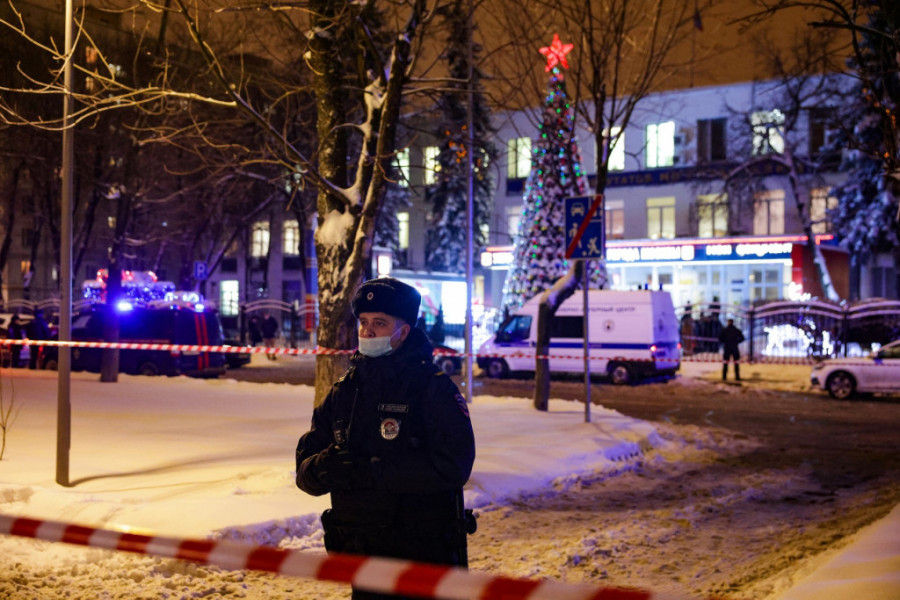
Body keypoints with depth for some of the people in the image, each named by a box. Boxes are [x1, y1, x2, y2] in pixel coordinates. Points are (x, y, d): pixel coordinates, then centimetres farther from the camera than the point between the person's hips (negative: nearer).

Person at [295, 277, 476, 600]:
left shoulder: (434, 388, -9)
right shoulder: (343, 391, 7)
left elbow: (452, 467, -22)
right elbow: (305, 470, 4)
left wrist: (369, 471, -25)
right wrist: (323, 468, -20)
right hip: (362, 554, 5)